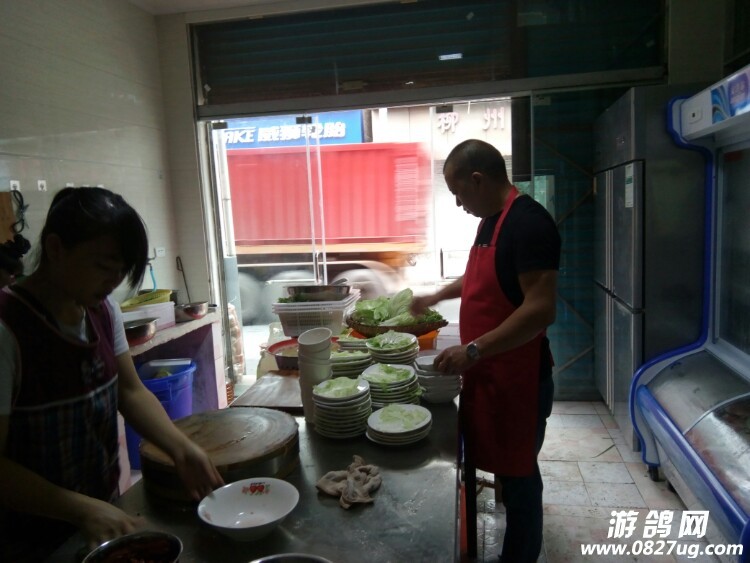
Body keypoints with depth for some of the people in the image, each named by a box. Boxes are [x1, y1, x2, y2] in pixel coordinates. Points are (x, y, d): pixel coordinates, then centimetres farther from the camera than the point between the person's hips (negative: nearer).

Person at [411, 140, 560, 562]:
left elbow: (541, 309, -27)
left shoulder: (528, 223, -20)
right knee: (505, 467, 22)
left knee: (518, 474, 7)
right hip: (489, 373, 9)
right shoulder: (491, 220, 10)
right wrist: (437, 297, 29)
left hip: (518, 378, -9)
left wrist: (473, 350, -28)